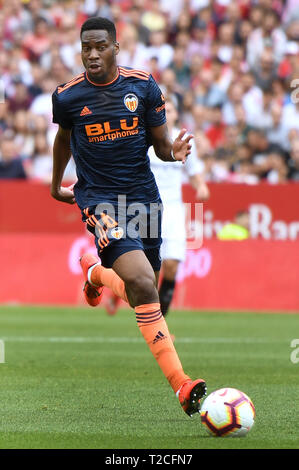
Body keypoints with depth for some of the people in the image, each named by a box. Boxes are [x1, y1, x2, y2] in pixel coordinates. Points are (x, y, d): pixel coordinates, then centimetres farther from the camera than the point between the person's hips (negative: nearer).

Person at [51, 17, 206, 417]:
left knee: (144, 289, 14)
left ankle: (96, 273, 50)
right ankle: (181, 385, -17)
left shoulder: (143, 86, -1)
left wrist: (174, 150, -20)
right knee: (142, 284, -24)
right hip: (100, 200, -4)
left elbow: (160, 144, 4)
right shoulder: (67, 96, -4)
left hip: (144, 197, 4)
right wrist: (56, 185, 31)